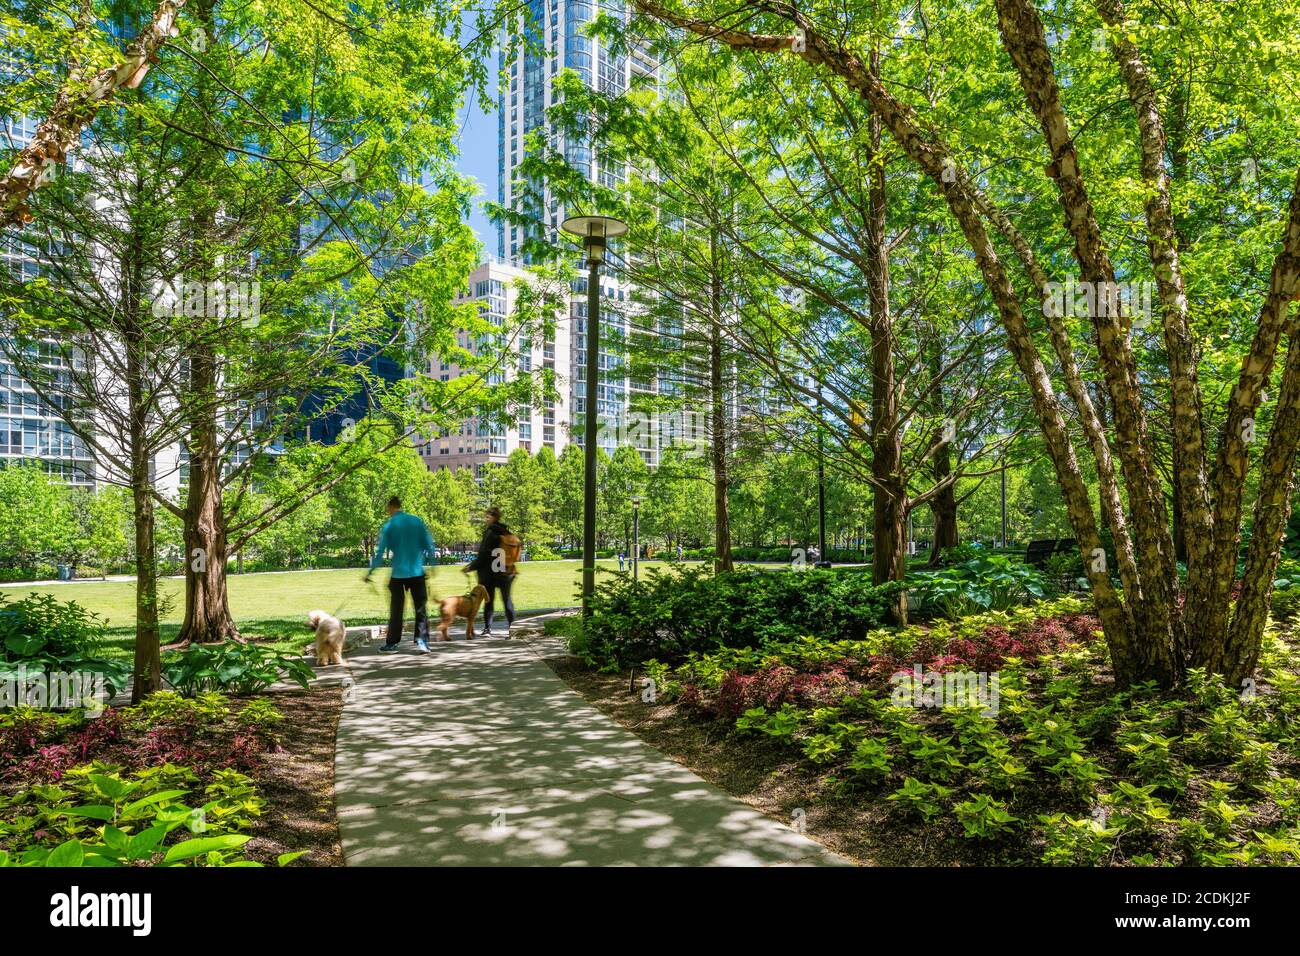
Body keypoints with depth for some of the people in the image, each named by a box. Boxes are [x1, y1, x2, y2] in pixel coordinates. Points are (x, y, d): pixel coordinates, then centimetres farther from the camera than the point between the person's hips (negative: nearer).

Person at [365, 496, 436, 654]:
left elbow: (380, 550, -4)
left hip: (398, 574, -1)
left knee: (396, 610, 10)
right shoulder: (417, 521, 1)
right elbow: (429, 545, 3)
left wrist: (371, 570, 5)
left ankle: (392, 643, 15)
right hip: (417, 572, 1)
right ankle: (422, 641, -4)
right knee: (421, 608, 5)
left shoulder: (389, 525, -4)